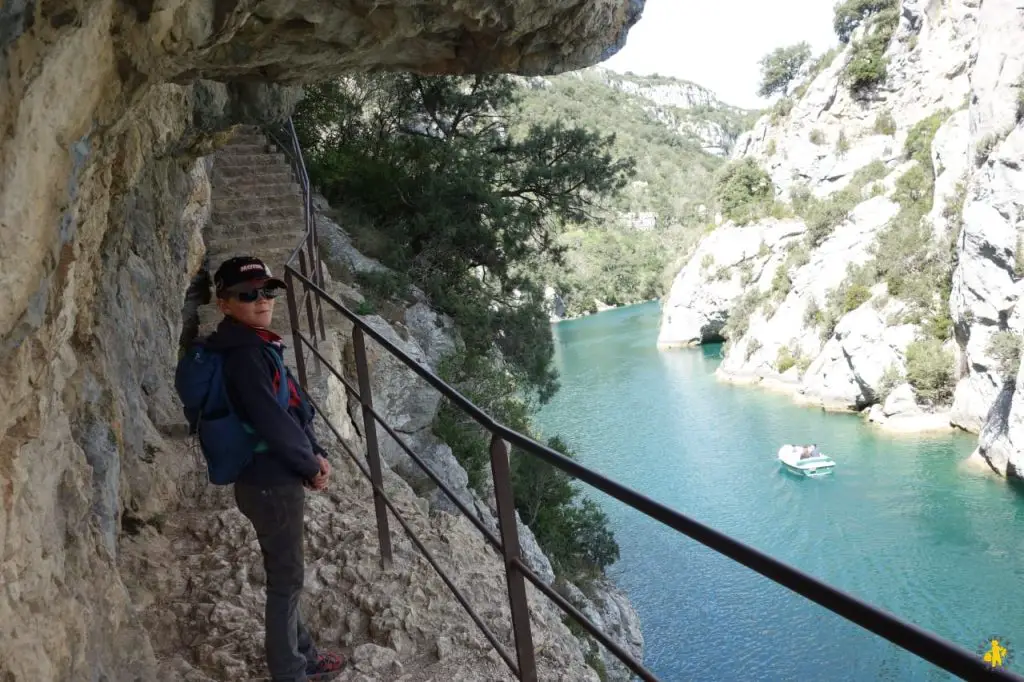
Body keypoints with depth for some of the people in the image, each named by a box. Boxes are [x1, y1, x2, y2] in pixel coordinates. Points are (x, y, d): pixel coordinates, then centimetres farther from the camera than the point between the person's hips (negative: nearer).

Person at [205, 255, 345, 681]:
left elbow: (294, 408, 12)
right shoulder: (243, 354, -22)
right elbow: (271, 421, -26)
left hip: (274, 477, 10)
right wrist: (311, 467, -13)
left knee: (286, 575, 21)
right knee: (286, 579, 4)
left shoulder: (255, 345, 9)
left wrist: (315, 454, 2)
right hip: (271, 483, -10)